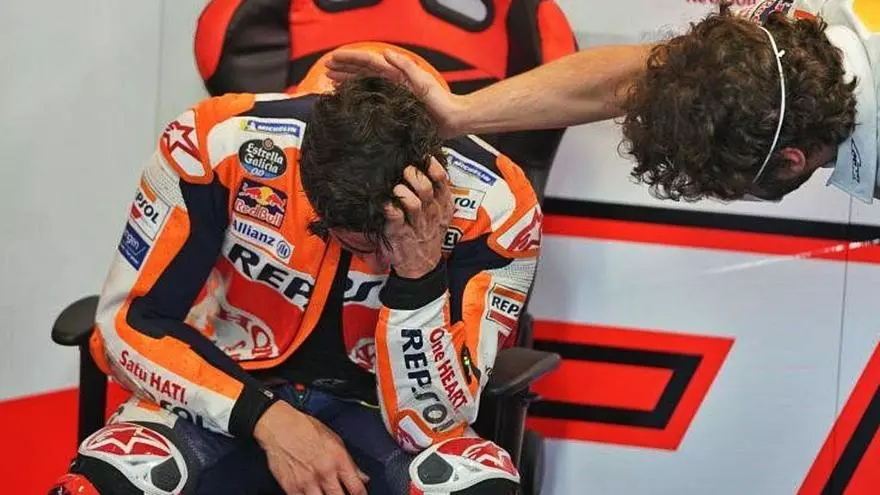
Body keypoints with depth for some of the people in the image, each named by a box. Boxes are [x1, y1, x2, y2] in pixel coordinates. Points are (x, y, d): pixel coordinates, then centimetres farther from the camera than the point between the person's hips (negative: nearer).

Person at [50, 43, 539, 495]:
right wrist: (266, 419, -20)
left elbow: (428, 422, -19)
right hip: (224, 400, 0)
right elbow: (131, 323, -9)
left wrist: (420, 272, -34)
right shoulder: (218, 141, -19)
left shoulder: (495, 204, -19)